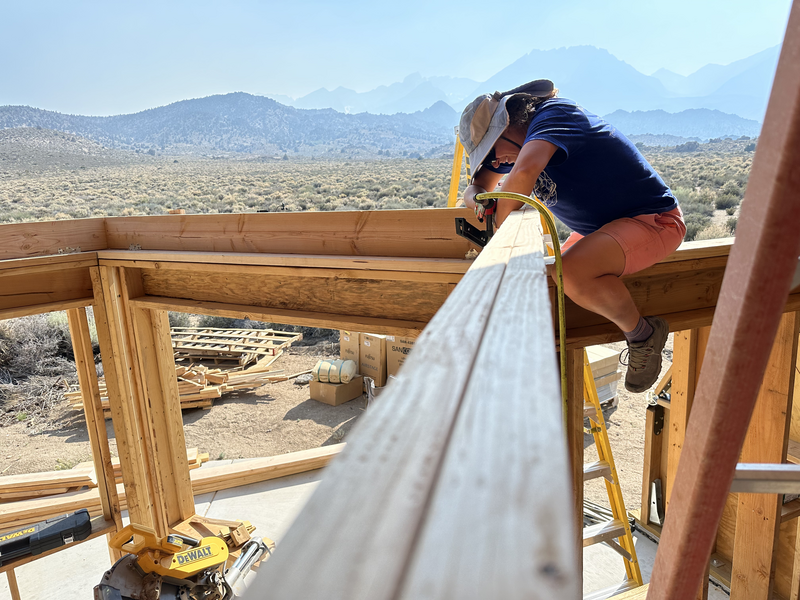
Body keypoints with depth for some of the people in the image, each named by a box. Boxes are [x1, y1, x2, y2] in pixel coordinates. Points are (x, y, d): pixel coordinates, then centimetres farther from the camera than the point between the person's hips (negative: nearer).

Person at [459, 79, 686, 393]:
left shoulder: (553, 114, -20)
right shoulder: (513, 142, 6)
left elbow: (525, 172, -39)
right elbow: (477, 185, 12)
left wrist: (501, 225, -25)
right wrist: (477, 197, -12)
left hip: (654, 219, -10)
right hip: (600, 226, 10)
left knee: (572, 274, -33)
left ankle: (643, 333, -9)